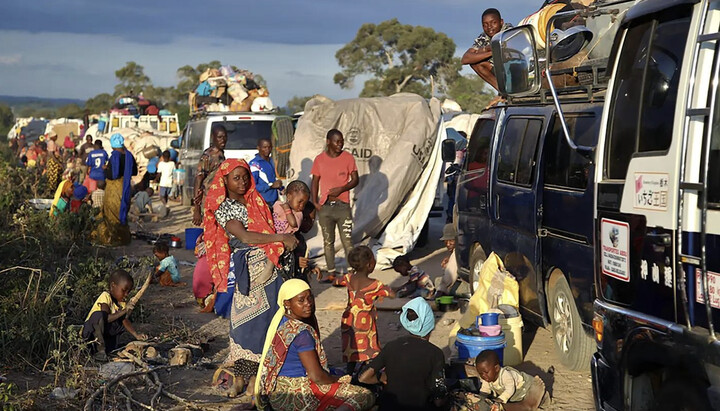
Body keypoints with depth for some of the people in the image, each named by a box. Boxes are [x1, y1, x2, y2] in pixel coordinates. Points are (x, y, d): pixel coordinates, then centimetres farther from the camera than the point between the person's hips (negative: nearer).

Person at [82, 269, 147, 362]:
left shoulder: (121, 302, 4)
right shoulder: (106, 297, -20)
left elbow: (124, 320, 0)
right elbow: (107, 318, -31)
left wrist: (136, 335, -11)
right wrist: (124, 311, -35)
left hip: (105, 331, 8)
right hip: (90, 329, -8)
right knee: (99, 315, -36)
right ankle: (100, 350, -27)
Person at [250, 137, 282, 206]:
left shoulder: (271, 161, 12)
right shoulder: (254, 164, -12)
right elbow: (253, 186, -17)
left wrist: (281, 189, 7)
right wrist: (271, 185, -19)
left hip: (274, 200, 7)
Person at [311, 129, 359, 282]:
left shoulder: (348, 157, 0)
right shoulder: (320, 159, 3)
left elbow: (355, 180, 1)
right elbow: (315, 182, 8)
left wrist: (341, 189, -15)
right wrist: (314, 202, -2)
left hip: (343, 206, -1)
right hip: (325, 207, 2)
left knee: (347, 241, -3)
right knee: (328, 242, 7)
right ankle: (331, 273, 14)